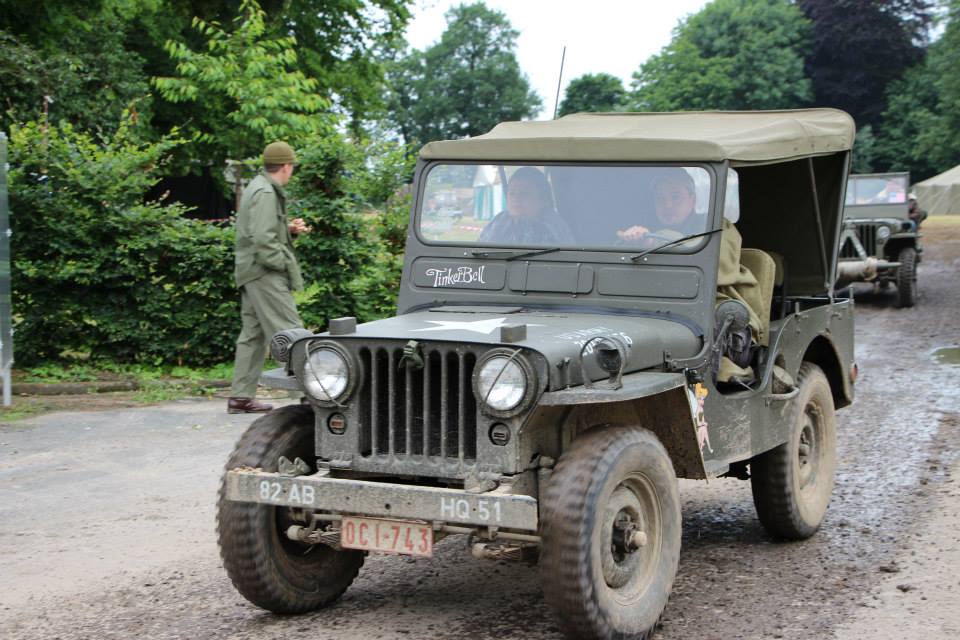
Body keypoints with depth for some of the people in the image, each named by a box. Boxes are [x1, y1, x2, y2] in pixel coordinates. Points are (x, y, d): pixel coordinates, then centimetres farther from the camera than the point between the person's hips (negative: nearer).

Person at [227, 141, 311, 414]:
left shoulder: (256, 188, 18)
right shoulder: (266, 193, -15)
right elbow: (263, 240, -23)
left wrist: (289, 228, 12)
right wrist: (286, 264, -16)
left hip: (250, 273, 11)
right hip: (264, 272, -11)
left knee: (253, 335, 11)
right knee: (289, 331, -10)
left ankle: (241, 397, 13)